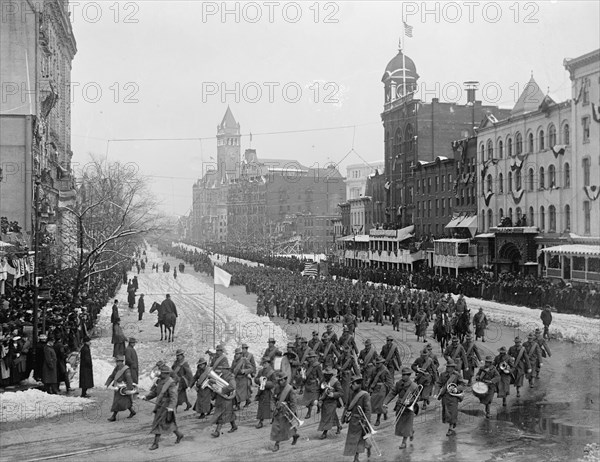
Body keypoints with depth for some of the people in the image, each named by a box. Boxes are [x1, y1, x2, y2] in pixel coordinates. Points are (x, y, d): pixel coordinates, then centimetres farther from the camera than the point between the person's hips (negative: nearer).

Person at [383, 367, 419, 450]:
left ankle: (404, 442, 13)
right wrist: (385, 403, -12)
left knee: (406, 425, -2)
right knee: (399, 424, 14)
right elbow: (392, 393, -2)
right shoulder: (399, 383, -1)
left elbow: (416, 397, -12)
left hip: (409, 408, -5)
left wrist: (409, 401, -32)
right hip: (399, 407, 5)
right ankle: (412, 432, 43)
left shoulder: (414, 386, -13)